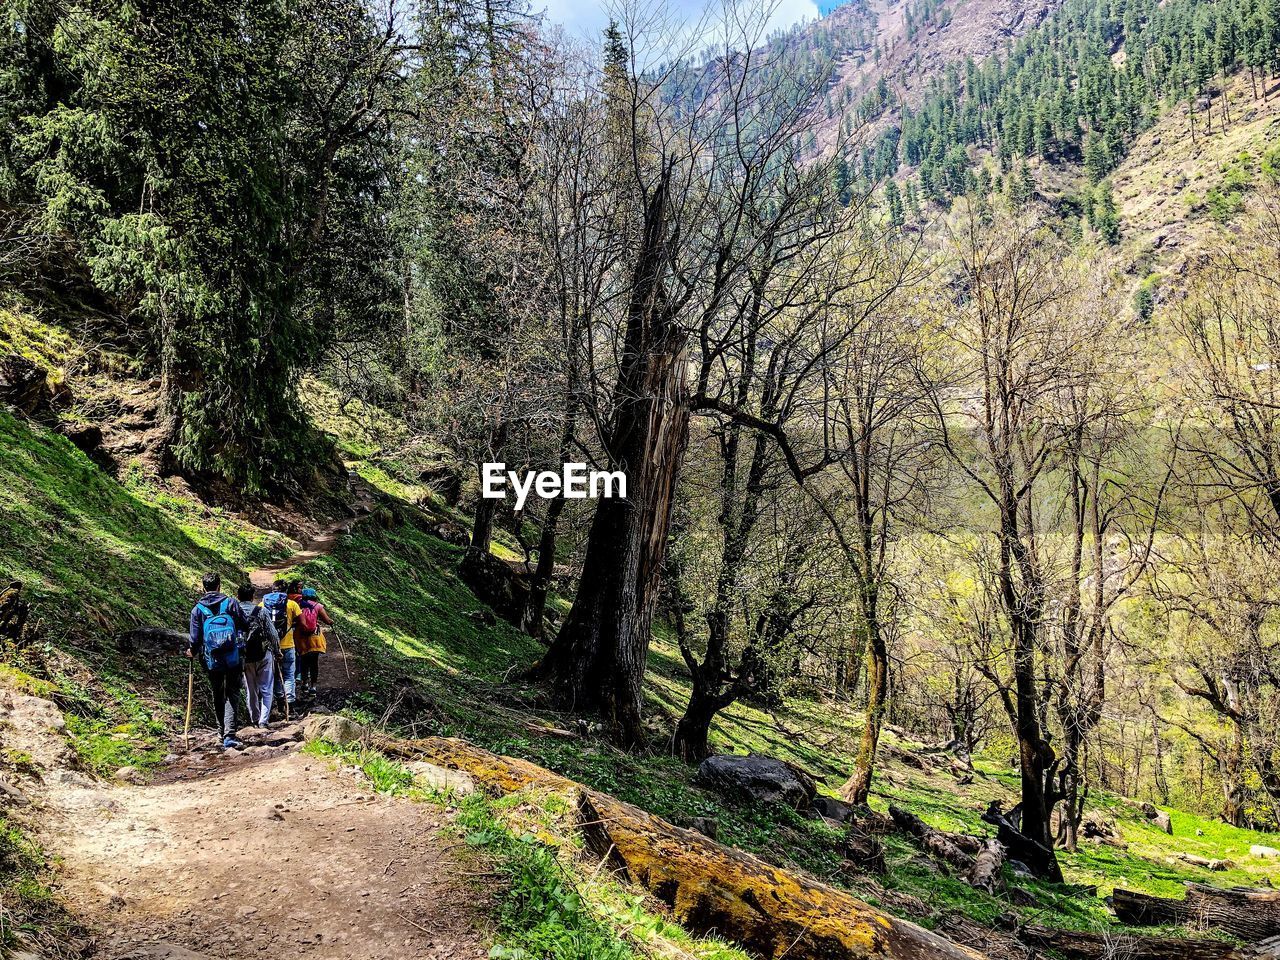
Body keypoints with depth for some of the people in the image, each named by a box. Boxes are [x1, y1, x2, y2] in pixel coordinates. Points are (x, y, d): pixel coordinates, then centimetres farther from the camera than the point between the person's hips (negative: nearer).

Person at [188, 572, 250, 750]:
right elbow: (246, 626, 2)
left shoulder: (198, 608, -2)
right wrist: (240, 637, 25)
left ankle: (223, 732, 31)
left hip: (212, 661, 1)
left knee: (217, 697, 19)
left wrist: (192, 651, 19)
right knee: (232, 696, 2)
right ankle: (229, 737, -11)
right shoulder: (230, 603, -2)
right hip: (233, 659, -1)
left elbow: (195, 637, -1)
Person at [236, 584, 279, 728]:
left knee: (250, 690, 15)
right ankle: (264, 720, 0)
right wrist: (277, 651, 5)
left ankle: (254, 719, 22)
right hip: (264, 655, -2)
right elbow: (273, 634, -9)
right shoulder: (261, 612, -10)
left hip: (244, 656, 2)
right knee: (266, 689, 7)